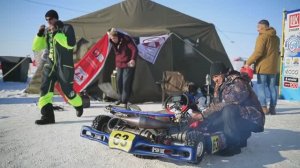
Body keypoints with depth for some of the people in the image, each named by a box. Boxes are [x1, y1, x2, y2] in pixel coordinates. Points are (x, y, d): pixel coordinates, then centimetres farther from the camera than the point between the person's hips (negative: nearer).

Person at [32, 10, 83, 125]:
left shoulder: (66, 28, -3)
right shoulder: (46, 32, 13)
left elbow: (70, 44, -20)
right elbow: (36, 47, 11)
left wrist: (56, 33, -20)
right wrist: (40, 34, -3)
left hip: (64, 65, -5)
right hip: (50, 65, 5)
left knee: (67, 90, 2)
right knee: (45, 89, -11)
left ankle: (79, 106, 31)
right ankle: (48, 115, -10)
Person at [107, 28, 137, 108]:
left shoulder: (126, 40, -17)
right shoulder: (113, 42, 2)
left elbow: (135, 49, -21)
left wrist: (133, 59, -32)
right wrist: (116, 64, 17)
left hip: (128, 64, -6)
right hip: (119, 65, 6)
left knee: (126, 82, -8)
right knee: (119, 81, 9)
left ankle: (125, 101, 1)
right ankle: (121, 98, 25)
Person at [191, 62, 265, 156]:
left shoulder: (238, 84, -22)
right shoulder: (221, 85, 6)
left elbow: (224, 105, -30)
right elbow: (216, 105, 1)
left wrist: (202, 115, -30)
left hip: (252, 120, -8)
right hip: (238, 117, 9)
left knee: (228, 110, -35)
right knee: (211, 124, -6)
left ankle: (234, 146, -20)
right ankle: (240, 137, 11)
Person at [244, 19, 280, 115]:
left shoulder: (262, 36, -9)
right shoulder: (276, 38, 16)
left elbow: (258, 52, -19)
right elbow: (277, 52, 21)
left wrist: (248, 62, -14)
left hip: (263, 67, -7)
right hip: (273, 67, 7)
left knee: (261, 87, -2)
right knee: (272, 87, 10)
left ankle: (264, 108, -7)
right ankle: (272, 108, 11)